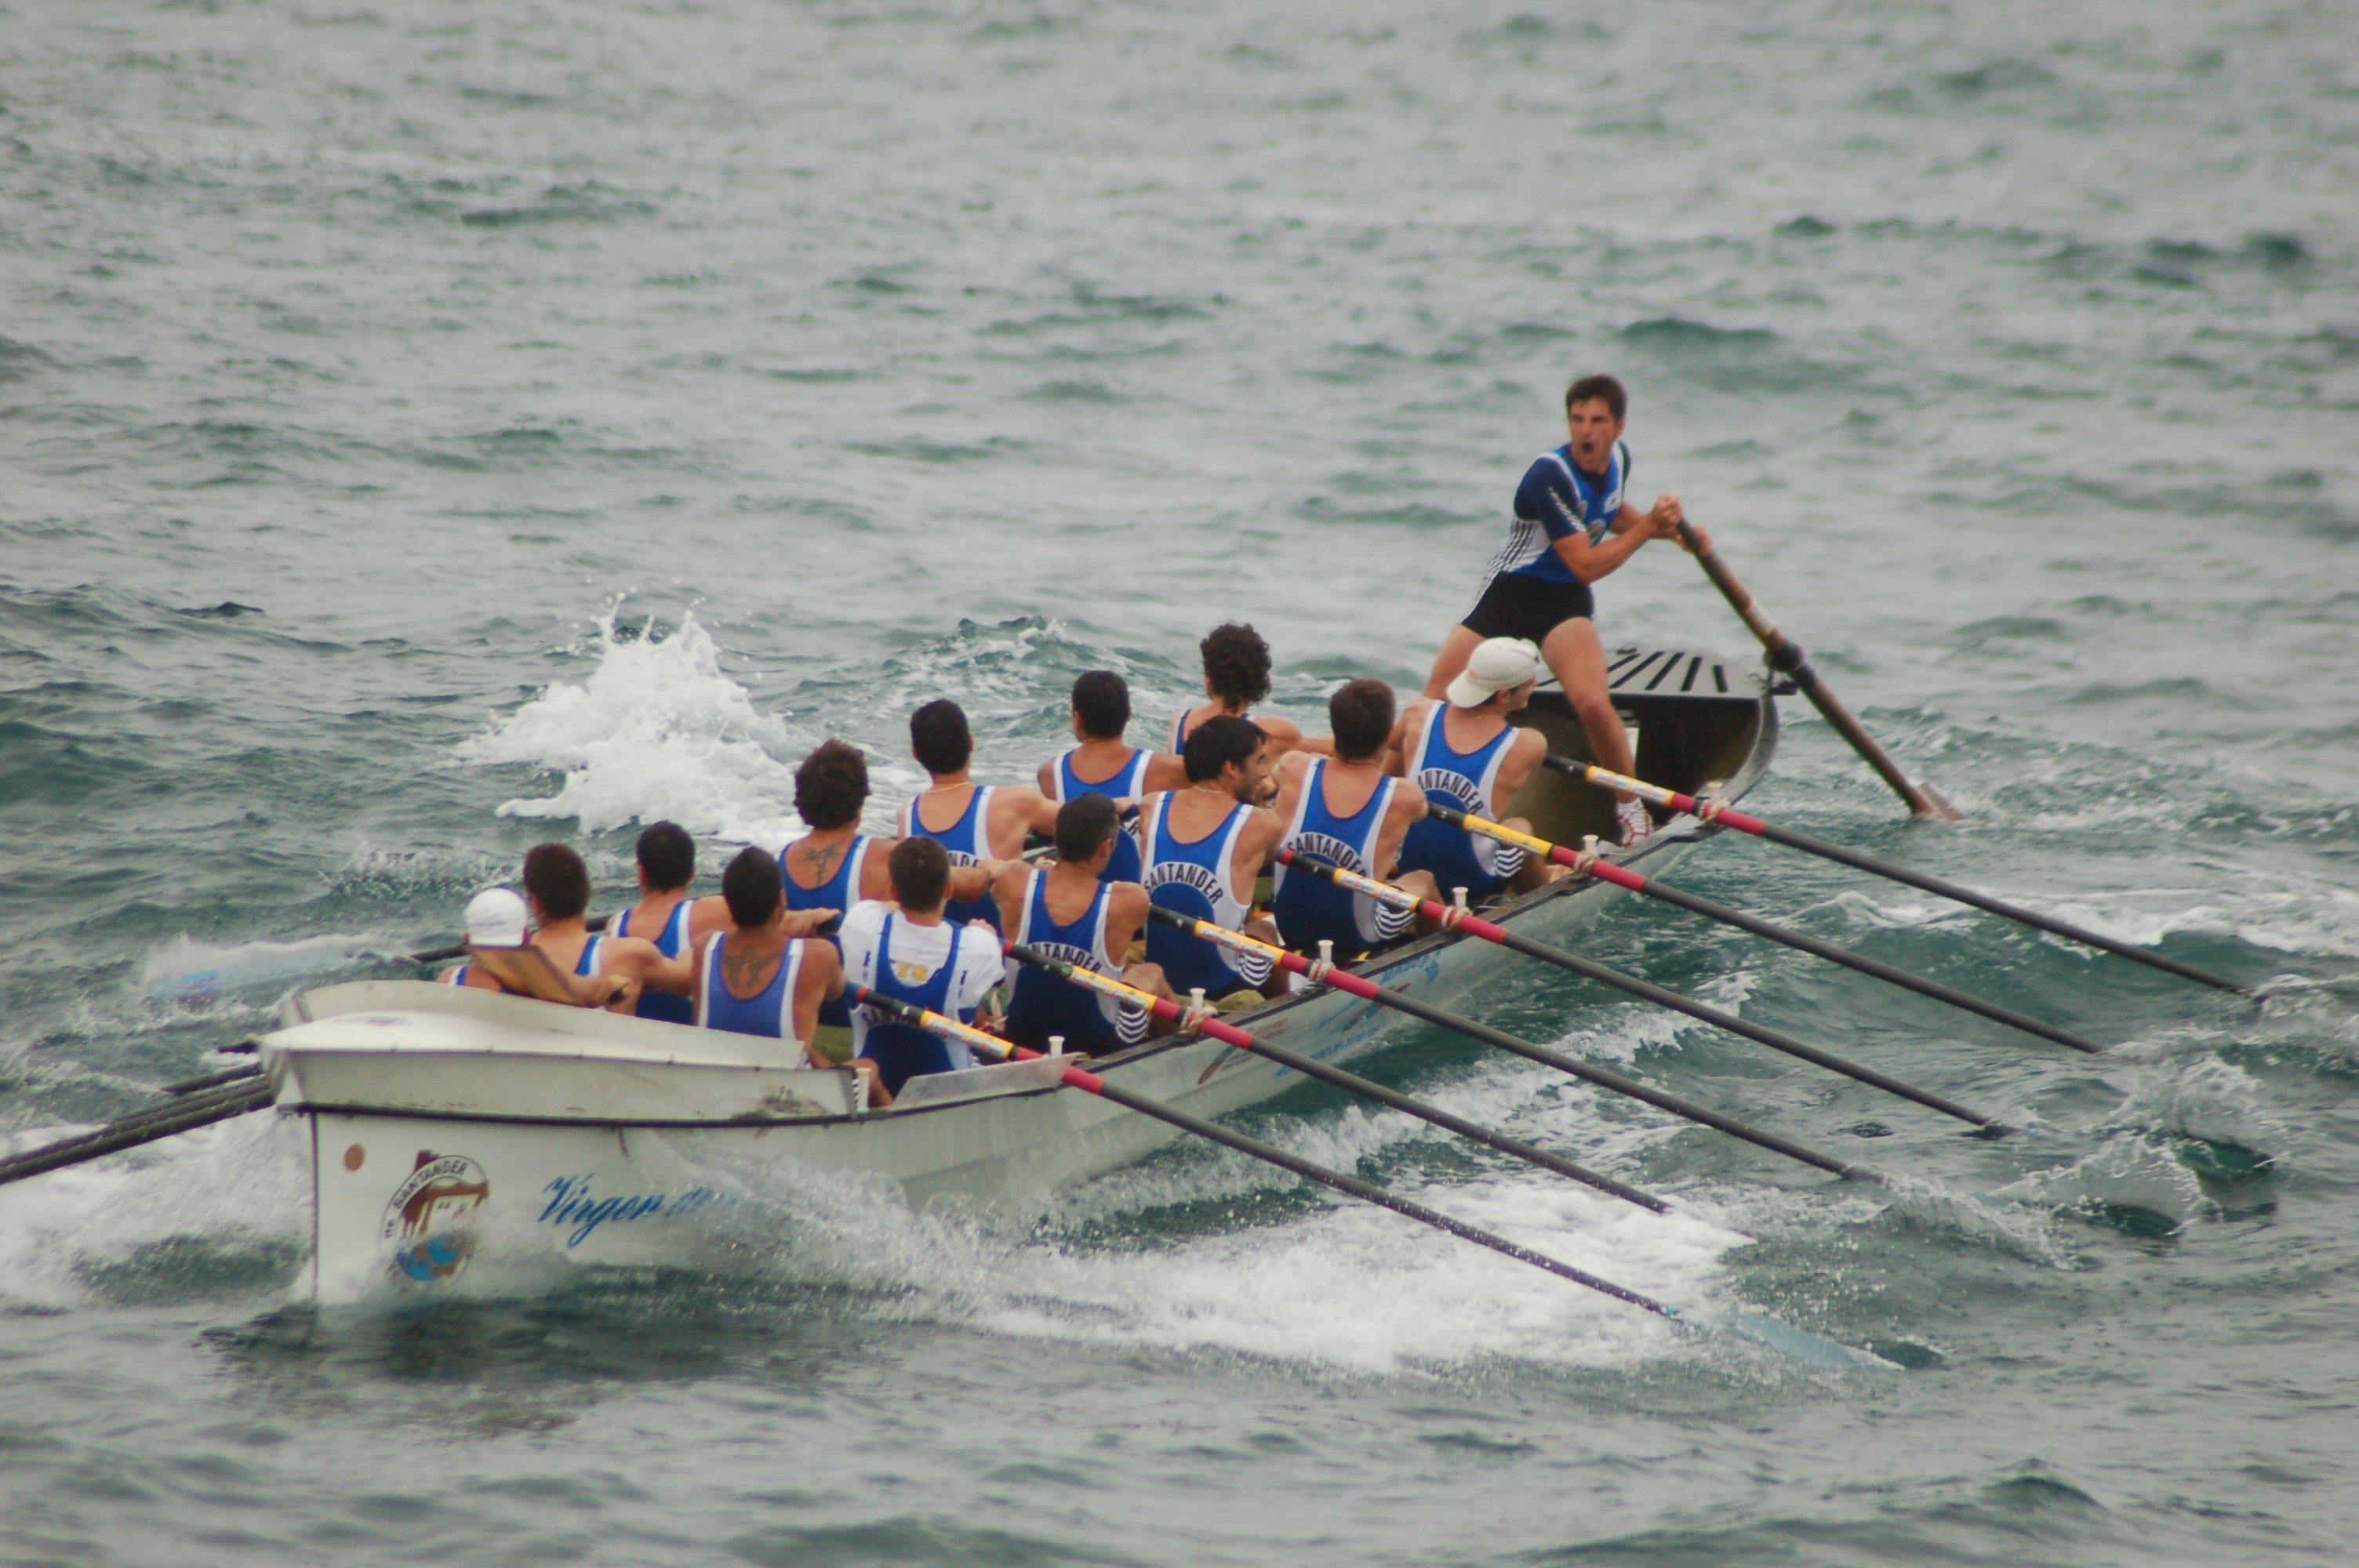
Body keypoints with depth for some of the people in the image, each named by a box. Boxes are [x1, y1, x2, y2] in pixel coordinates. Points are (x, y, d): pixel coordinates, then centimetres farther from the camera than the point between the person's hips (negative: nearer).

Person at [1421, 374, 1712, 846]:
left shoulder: (1618, 458, -1)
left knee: (1593, 705, -19)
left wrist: (1671, 530, 9)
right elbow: (1586, 565, -23)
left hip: (1565, 602, 4)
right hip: (1508, 594, -4)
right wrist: (1648, 528, -21)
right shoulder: (1550, 476, -24)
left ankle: (1631, 809, -1)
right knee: (1436, 701, -8)